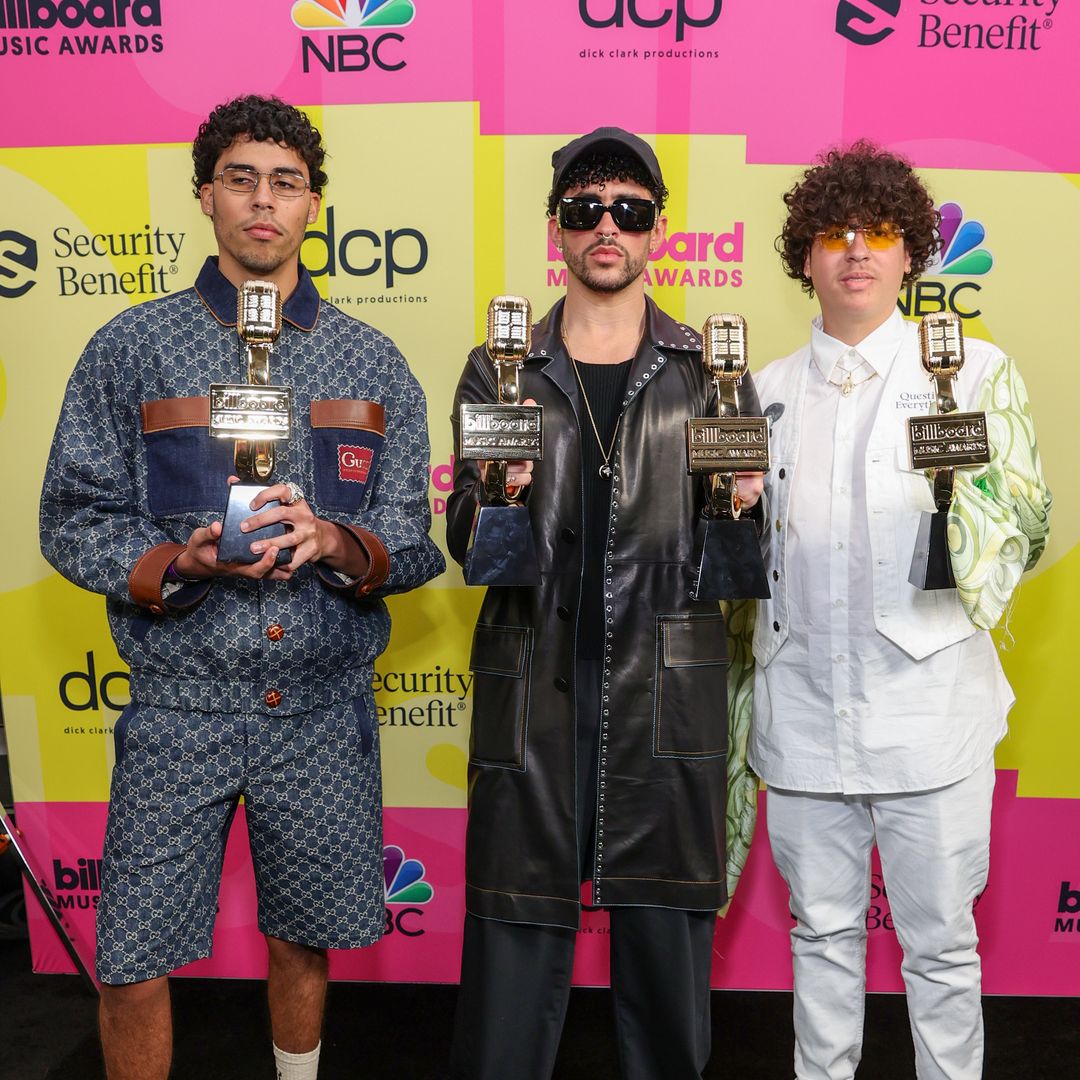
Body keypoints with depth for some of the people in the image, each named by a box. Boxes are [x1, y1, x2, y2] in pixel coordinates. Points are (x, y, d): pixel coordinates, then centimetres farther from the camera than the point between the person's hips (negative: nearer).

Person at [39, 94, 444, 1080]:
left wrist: (338, 543, -18)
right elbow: (74, 520, 1)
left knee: (303, 941, 17)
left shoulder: (373, 362, 5)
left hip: (321, 705, 2)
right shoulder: (134, 347, 1)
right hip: (180, 704, -1)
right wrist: (178, 564, -17)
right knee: (134, 968, 5)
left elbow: (414, 539, 3)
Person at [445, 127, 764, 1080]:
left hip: (665, 694, 0)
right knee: (516, 930, 8)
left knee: (665, 933, 9)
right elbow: (466, 547, 7)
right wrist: (493, 500, -14)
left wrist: (741, 504, -11)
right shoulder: (498, 374, 8)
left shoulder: (710, 374, 8)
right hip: (533, 689, 0)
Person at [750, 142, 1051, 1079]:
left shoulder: (974, 370, 1)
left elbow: (1024, 533, -2)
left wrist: (967, 475, -19)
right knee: (822, 931, 16)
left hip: (926, 710, -2)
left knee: (940, 940, 9)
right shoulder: (772, 389, 10)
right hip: (803, 709, 3)